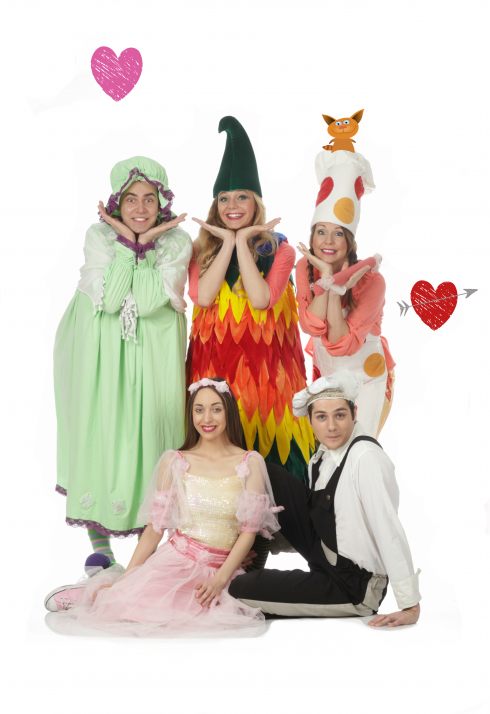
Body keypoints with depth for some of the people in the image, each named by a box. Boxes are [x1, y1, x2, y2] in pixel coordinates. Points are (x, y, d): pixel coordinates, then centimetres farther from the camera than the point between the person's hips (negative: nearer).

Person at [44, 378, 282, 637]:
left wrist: (220, 579, -12)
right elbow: (155, 527, 6)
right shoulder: (174, 462, 5)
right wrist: (127, 576, 0)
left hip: (221, 569, 0)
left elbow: (249, 530, -1)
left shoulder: (251, 463, 2)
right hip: (176, 558, 0)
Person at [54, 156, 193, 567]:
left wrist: (145, 242, -18)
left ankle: (150, 534, 15)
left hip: (153, 351, 0)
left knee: (148, 432, 0)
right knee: (98, 430, -1)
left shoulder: (177, 242, -7)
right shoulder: (99, 235, -6)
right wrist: (127, 241, -19)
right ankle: (100, 543, 8)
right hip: (98, 350, 0)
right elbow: (109, 300, -19)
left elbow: (148, 302, -20)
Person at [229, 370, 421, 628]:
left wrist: (410, 607, -28)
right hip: (326, 560, 8)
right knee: (269, 477, 6)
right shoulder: (323, 457, 0)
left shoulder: (366, 457, -25)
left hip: (354, 586, -8)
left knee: (238, 591, -14)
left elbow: (389, 532, -28)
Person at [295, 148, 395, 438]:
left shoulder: (370, 280, -25)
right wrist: (326, 277, -31)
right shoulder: (305, 269, -12)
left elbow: (342, 345, -30)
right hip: (326, 375, 4)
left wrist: (336, 289, -37)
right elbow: (312, 326, -24)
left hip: (366, 380, -4)